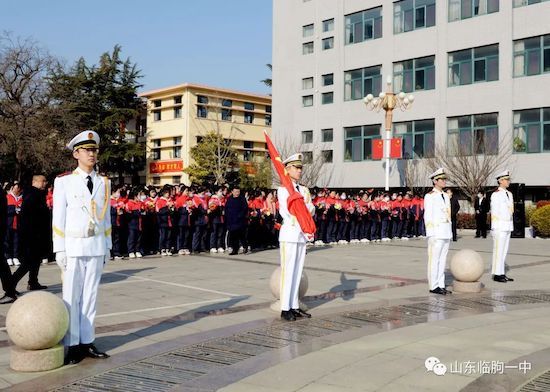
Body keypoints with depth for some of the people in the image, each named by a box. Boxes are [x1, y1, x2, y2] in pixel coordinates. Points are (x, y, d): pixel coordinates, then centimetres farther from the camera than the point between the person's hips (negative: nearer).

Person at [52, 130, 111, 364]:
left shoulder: (103, 183, 8)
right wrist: (59, 250, -9)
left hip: (97, 246, 3)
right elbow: (58, 218, -4)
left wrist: (107, 246, 10)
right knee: (71, 297, -1)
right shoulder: (64, 182, -2)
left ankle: (87, 342, 13)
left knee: (90, 295, 7)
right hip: (73, 246, -3)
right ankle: (72, 346, 6)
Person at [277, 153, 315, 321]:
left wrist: (307, 203, -13)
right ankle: (285, 309, -3)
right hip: (289, 234, -6)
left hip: (302, 235, 6)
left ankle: (294, 306, 14)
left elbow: (312, 211, 7)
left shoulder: (303, 190, 14)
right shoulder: (283, 189, -4)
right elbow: (285, 212, -12)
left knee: (297, 271, 8)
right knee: (287, 271, -6)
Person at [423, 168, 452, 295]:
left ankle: (441, 285, 15)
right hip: (436, 231, -8)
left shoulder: (446, 196, 15)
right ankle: (434, 286, 1)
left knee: (443, 259, 10)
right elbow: (428, 216, -11)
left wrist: (450, 232, 16)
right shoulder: (430, 196, -8)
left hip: (446, 232, 8)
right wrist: (431, 234, -15)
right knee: (434, 259, -4)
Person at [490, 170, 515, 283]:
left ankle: (501, 273, 16)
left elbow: (510, 210, 19)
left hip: (508, 227, 8)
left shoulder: (509, 194, 14)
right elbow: (494, 212, -13)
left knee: (504, 251, 11)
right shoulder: (496, 195, -10)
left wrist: (510, 225, 16)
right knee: (498, 250, -5)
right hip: (499, 227, -8)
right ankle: (497, 274, 0)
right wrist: (495, 228, -16)